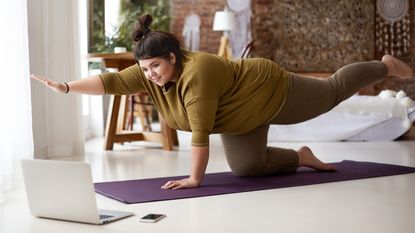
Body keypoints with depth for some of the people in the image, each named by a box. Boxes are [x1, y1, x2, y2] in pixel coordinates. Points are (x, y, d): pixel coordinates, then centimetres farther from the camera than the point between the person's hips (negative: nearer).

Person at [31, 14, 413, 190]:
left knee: (333, 92, 14)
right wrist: (66, 87, -28)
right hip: (243, 116, 7)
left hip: (273, 92, -7)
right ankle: (301, 157, 24)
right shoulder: (152, 73, -18)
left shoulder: (198, 74, -40)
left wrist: (195, 178, -32)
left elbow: (201, 133, -38)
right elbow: (112, 82, -21)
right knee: (246, 166, 1)